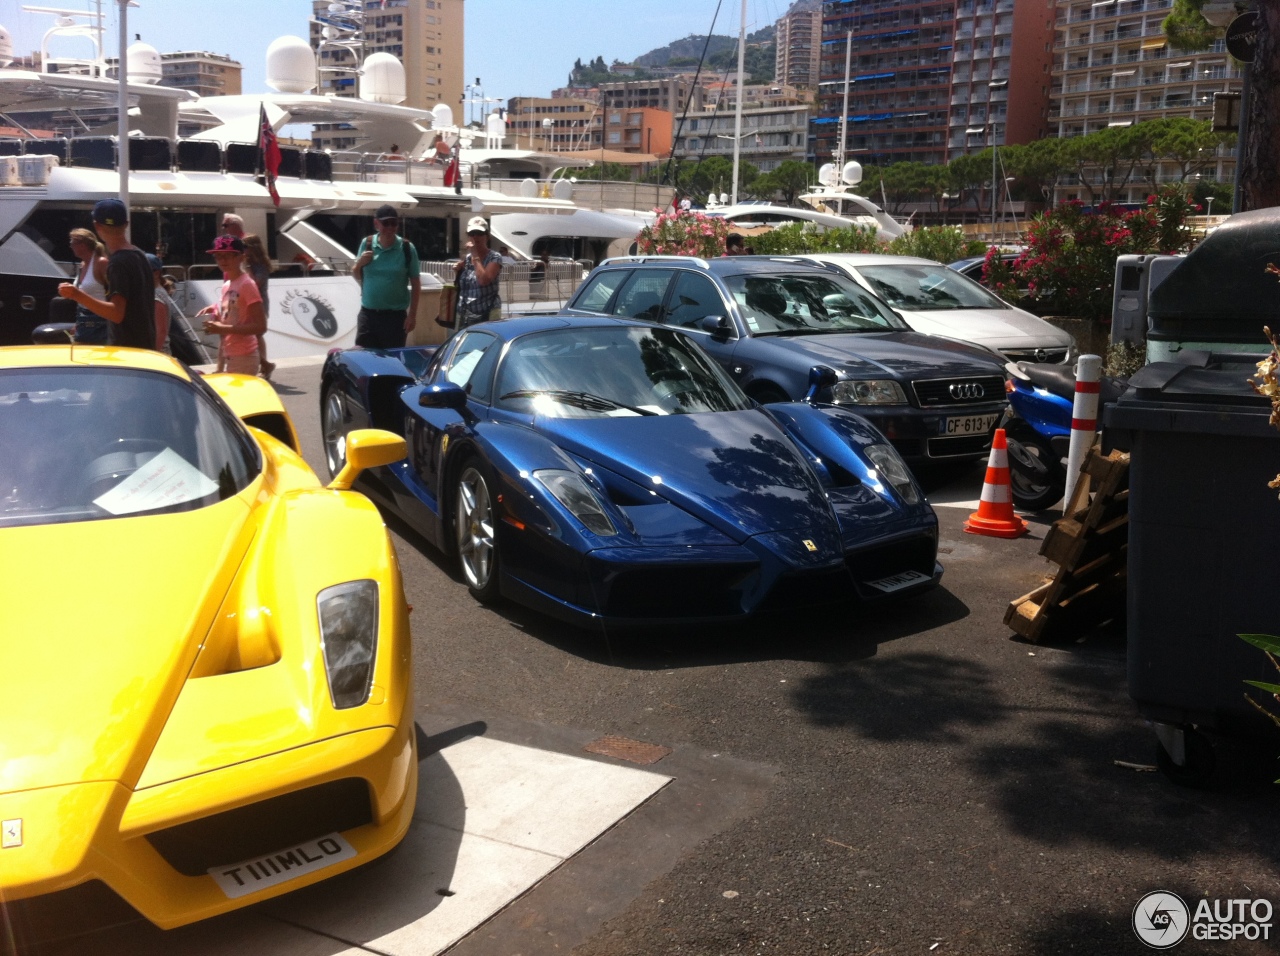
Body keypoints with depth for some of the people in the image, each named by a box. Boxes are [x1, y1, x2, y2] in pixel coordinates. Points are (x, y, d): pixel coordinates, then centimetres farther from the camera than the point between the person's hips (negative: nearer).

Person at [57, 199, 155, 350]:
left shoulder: (118, 262, -18)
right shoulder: (139, 255, 10)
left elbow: (116, 313, -27)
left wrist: (78, 295, -36)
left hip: (125, 349, -10)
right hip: (144, 346, 10)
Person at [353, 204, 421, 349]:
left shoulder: (407, 248, -4)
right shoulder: (366, 244, 3)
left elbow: (416, 284, -1)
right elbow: (357, 277, 15)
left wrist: (412, 315, -4)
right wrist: (359, 264, -7)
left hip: (395, 315, -2)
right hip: (368, 313, 2)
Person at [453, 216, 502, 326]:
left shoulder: (494, 258, -6)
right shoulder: (465, 259, 11)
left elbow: (484, 280, -23)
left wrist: (475, 256, -15)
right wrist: (458, 271, 2)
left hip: (487, 314, -6)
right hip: (465, 315, 6)